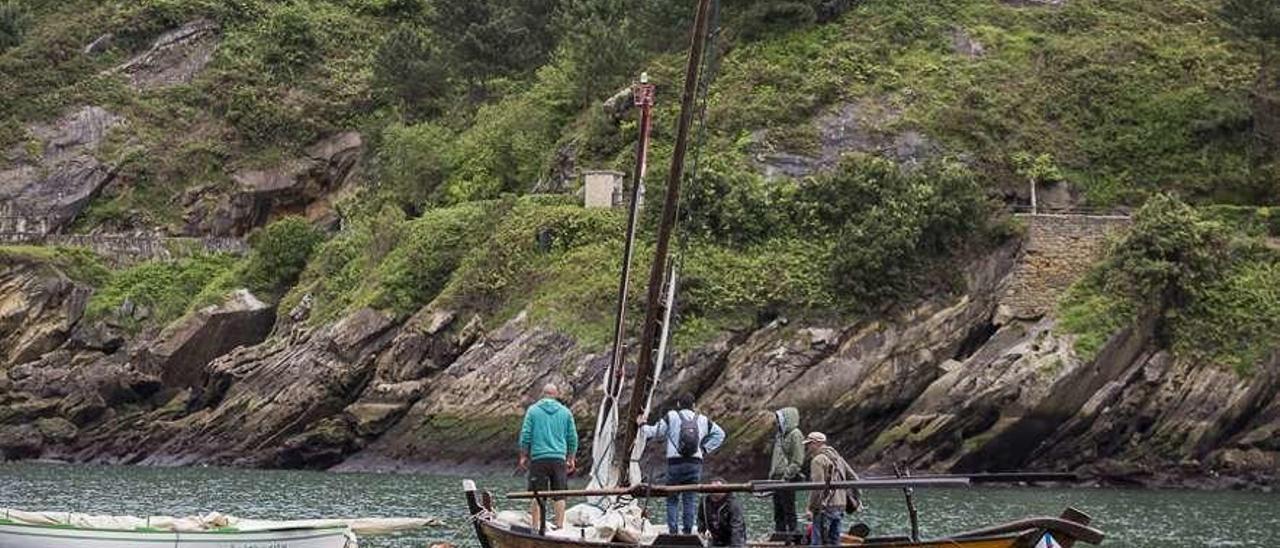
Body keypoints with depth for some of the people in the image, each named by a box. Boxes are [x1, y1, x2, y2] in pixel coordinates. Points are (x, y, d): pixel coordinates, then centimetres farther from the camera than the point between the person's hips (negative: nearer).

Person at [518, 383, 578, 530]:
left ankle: (535, 527, -3)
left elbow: (525, 435, 0)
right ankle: (559, 526, 2)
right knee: (559, 496, 4)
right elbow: (573, 438, 10)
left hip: (539, 458, -1)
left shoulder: (533, 410, 3)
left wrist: (523, 457, 8)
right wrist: (571, 458, 18)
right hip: (559, 458, 1)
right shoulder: (565, 412, 8)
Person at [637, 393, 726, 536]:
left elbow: (655, 432, 3)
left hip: (675, 463, -2)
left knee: (672, 498, 4)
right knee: (690, 498, 5)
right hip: (695, 463, 2)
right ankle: (687, 530, 2)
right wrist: (705, 449, 15)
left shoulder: (671, 417, 2)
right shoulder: (702, 420, 12)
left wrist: (642, 425, 22)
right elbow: (719, 434, 15)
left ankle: (672, 530, -3)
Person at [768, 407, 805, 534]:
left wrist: (786, 476, -20)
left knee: (788, 509, -7)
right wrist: (772, 474, 16)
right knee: (778, 511, 11)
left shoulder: (795, 435, -10)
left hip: (788, 480, -9)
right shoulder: (780, 434, 18)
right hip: (777, 478, 9)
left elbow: (797, 461, -16)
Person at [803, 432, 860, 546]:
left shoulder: (818, 460, -10)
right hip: (840, 506, 9)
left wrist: (811, 508, -15)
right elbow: (853, 478, 19)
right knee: (834, 542, 13)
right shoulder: (837, 457, 18)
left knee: (818, 542, -7)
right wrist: (854, 499, 23)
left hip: (825, 507, -9)